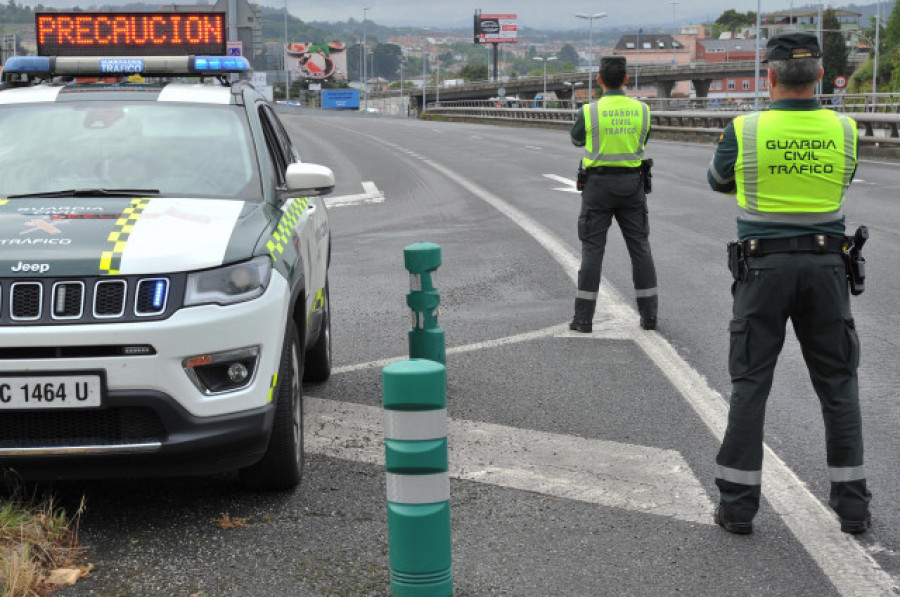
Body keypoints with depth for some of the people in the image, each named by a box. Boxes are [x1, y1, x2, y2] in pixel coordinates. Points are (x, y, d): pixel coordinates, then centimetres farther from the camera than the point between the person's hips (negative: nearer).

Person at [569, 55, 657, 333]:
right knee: (640, 248, 9)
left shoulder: (589, 111, -10)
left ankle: (583, 317, 0)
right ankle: (649, 314, 8)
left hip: (599, 185, -2)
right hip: (631, 185, 2)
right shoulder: (642, 110, -2)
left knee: (592, 250, 2)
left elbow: (577, 139, 10)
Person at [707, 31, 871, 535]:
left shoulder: (744, 131, -8)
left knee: (750, 384, 6)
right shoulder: (844, 131, -3)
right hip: (826, 265, 1)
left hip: (763, 268, -1)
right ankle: (853, 504, 13)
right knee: (838, 383, 11)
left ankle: (738, 504, 6)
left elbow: (719, 182, 11)